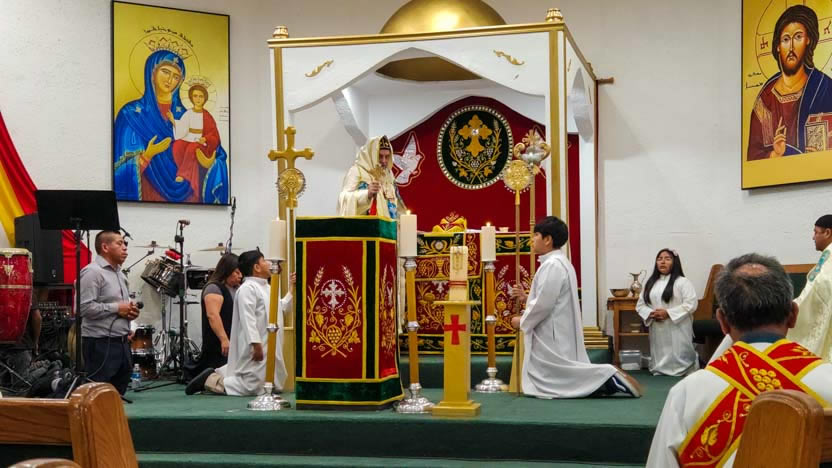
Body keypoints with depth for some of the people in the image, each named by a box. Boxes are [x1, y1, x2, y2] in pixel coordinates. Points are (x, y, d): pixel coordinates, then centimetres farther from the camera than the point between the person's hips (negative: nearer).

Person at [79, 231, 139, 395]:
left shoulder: (119, 273, 19)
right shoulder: (92, 272, -11)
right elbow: (85, 307, -22)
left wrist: (130, 311, 9)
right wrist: (117, 308, -15)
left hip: (121, 342, 9)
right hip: (100, 344, -9)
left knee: (119, 389, 12)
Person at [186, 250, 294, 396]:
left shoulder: (266, 288, 15)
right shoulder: (247, 288, -16)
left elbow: (280, 309, 24)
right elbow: (248, 319, -23)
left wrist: (292, 289, 16)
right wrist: (256, 344, -28)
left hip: (270, 348, 10)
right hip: (257, 347, -10)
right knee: (251, 388, -9)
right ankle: (209, 380, 3)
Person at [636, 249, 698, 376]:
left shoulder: (682, 282, -3)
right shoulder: (650, 283, 15)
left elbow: (691, 304, -12)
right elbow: (640, 305, 13)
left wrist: (668, 313, -17)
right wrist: (651, 314, -9)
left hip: (677, 330, -5)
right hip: (657, 330, 5)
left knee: (679, 360, -6)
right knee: (659, 362, 10)